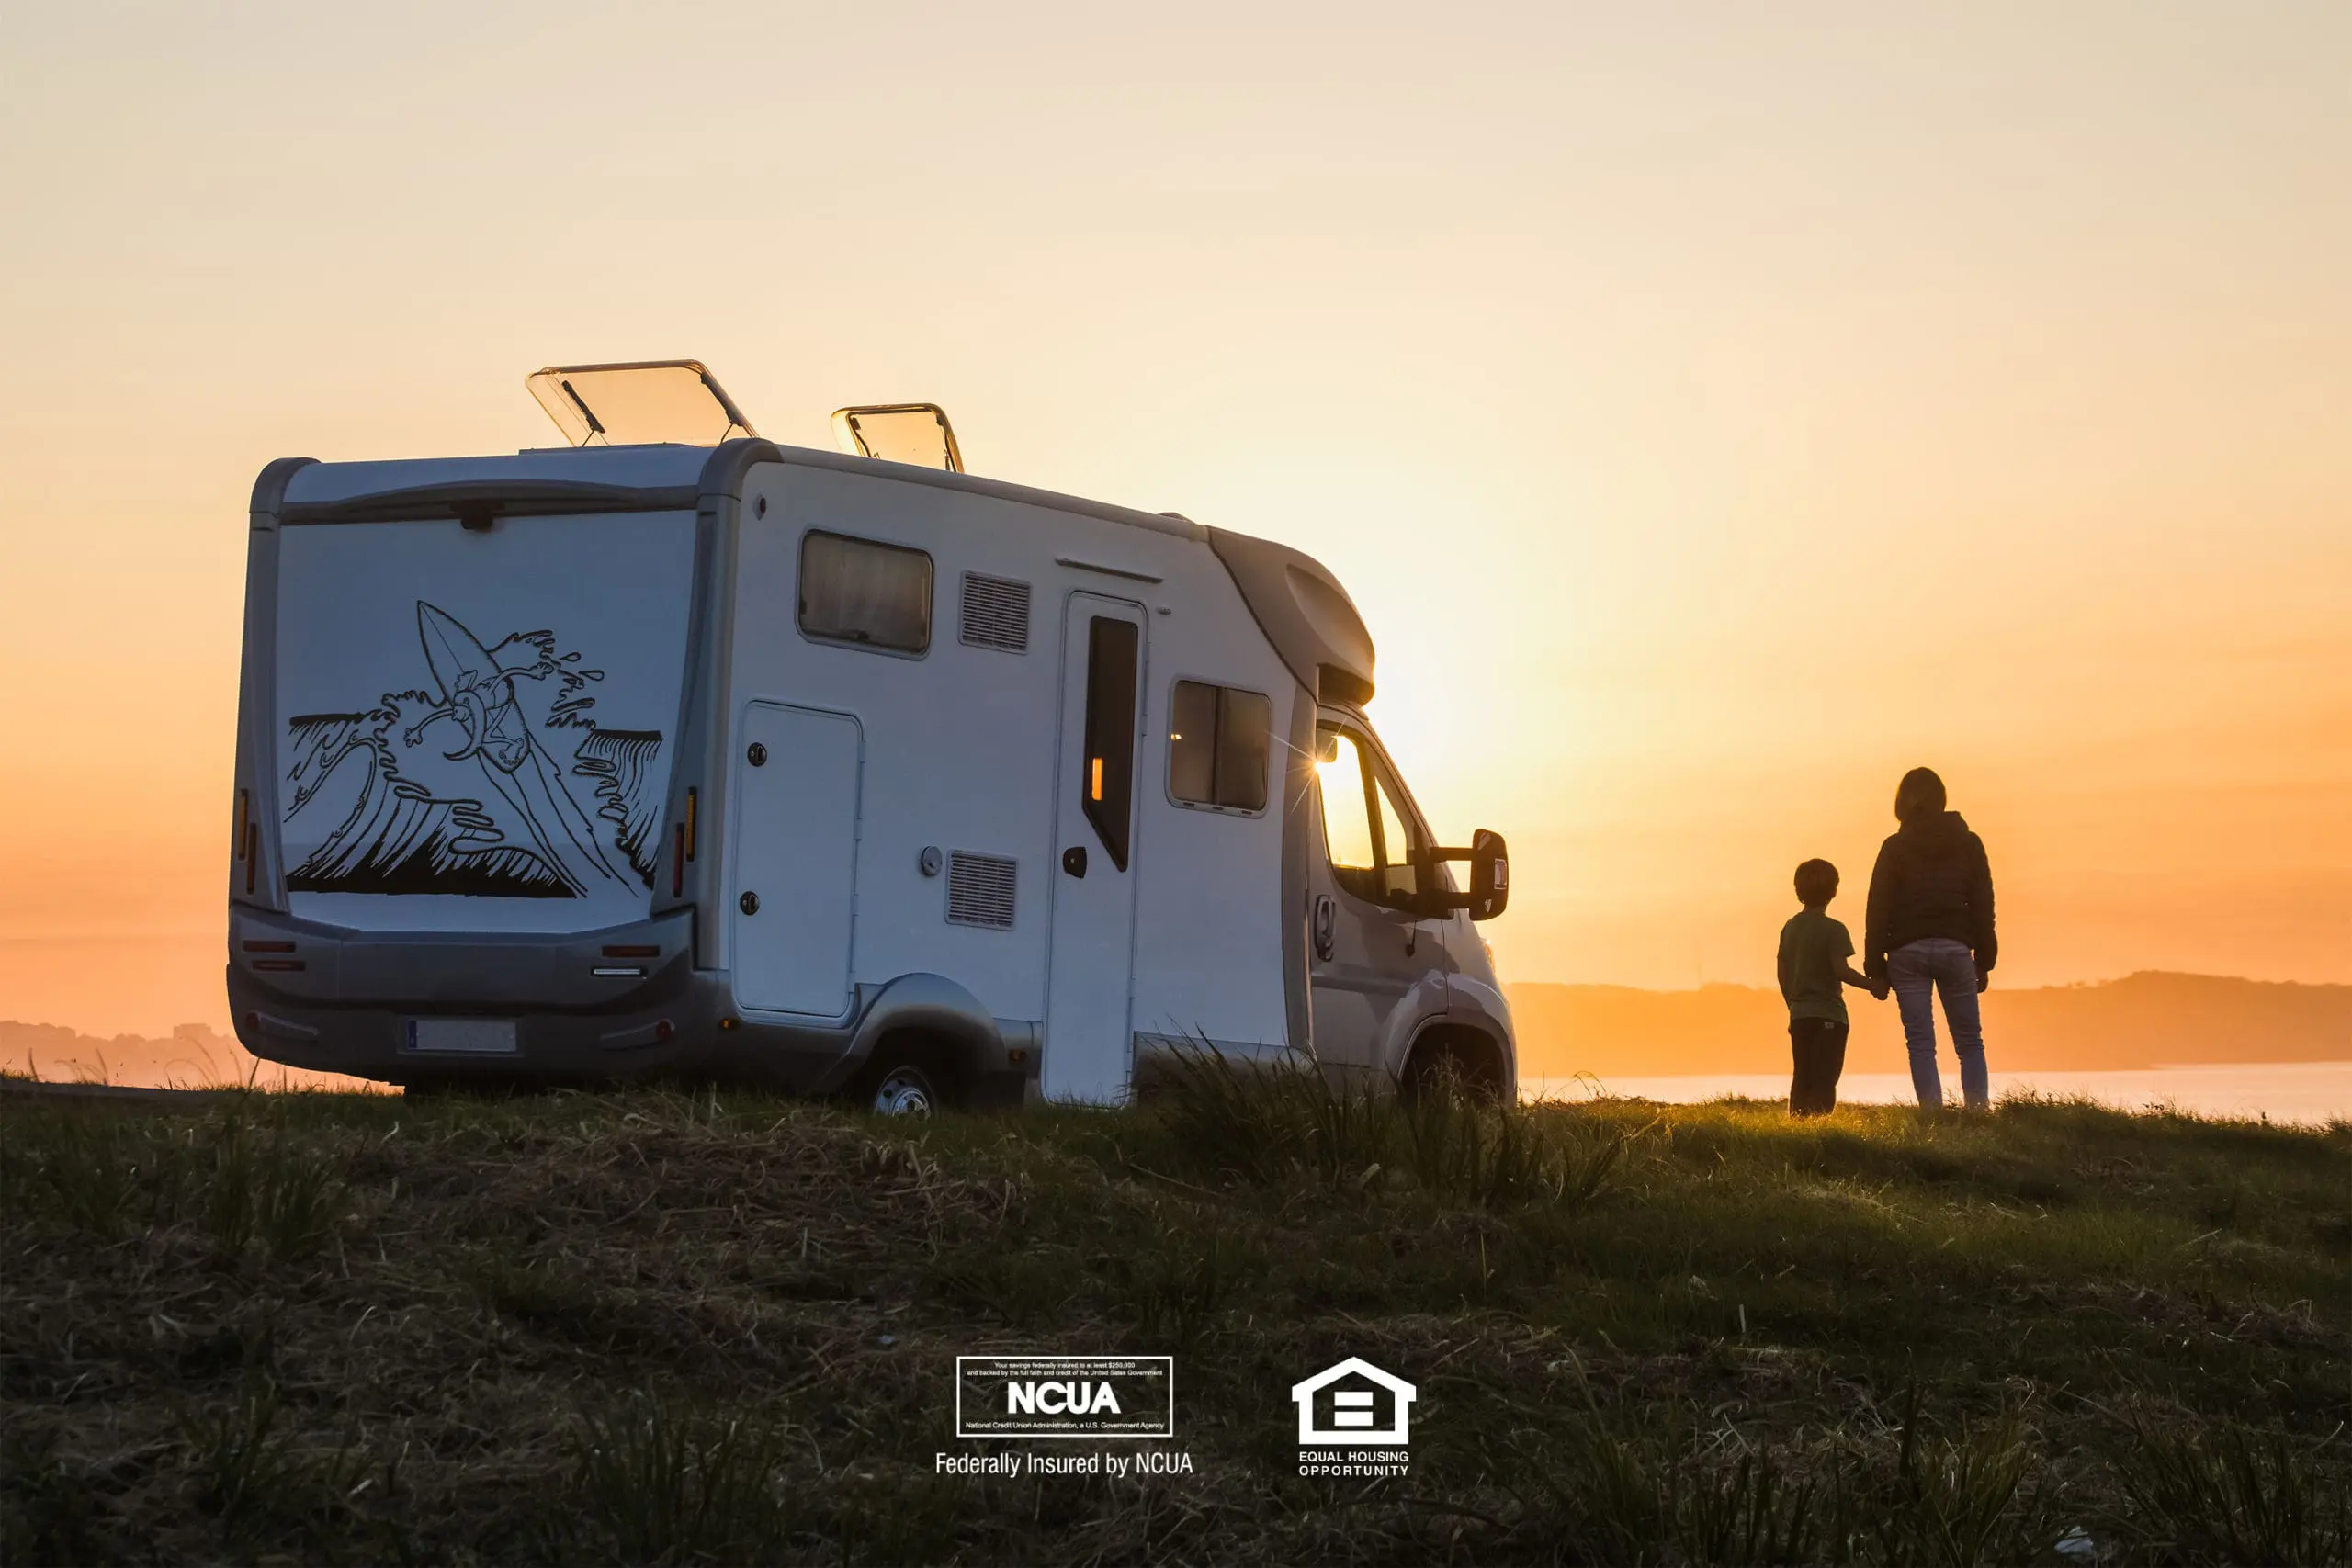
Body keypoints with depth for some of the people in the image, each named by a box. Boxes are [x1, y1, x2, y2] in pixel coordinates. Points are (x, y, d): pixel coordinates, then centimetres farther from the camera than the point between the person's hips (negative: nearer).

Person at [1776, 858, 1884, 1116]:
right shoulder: (1833, 929, -10)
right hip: (1828, 1014, -6)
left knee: (1802, 1078, 10)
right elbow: (1841, 970, -17)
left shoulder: (1789, 928, 10)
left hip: (1799, 1014, 6)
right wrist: (1872, 985, -6)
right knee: (1824, 1080, -5)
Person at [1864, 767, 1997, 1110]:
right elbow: (1983, 905, 6)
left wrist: (1875, 966, 2)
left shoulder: (1894, 847, 2)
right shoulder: (1968, 844, 6)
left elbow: (1877, 909, -1)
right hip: (1955, 948, 1)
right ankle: (1978, 1112, -3)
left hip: (1907, 952, -1)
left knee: (1920, 1044, 0)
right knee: (1969, 1042, 8)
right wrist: (1984, 961, 11)